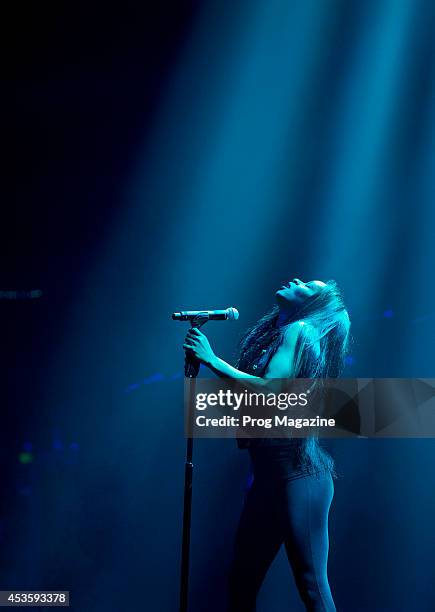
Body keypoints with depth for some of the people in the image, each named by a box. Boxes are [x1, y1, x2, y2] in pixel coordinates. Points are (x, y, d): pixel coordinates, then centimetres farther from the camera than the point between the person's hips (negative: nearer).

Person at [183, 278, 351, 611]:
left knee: (312, 585, -4)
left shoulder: (300, 330, -5)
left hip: (299, 472, -9)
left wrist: (212, 359, -15)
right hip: (270, 473, 9)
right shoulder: (272, 334, 19)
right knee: (242, 582, 11)